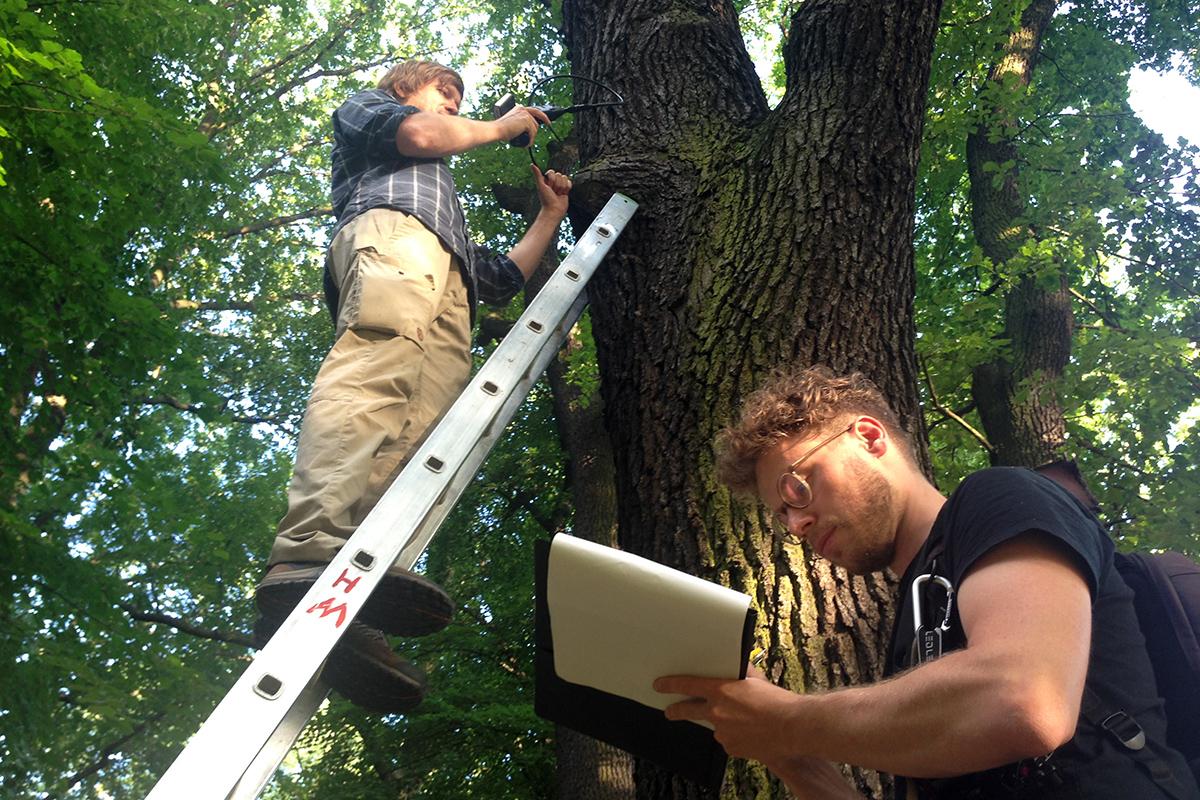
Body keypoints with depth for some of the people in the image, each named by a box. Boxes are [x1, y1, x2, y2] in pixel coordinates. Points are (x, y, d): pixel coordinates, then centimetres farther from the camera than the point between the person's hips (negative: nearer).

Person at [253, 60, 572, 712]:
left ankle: (346, 611, -44)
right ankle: (312, 553, -57)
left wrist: (551, 213, 46)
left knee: (410, 438, -22)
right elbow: (419, 134, 9)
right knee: (376, 374, -35)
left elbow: (505, 278, 42)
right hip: (391, 228, -6)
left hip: (447, 304, 6)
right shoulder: (363, 105, 34)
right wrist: (500, 128, 25)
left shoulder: (444, 196, 50)